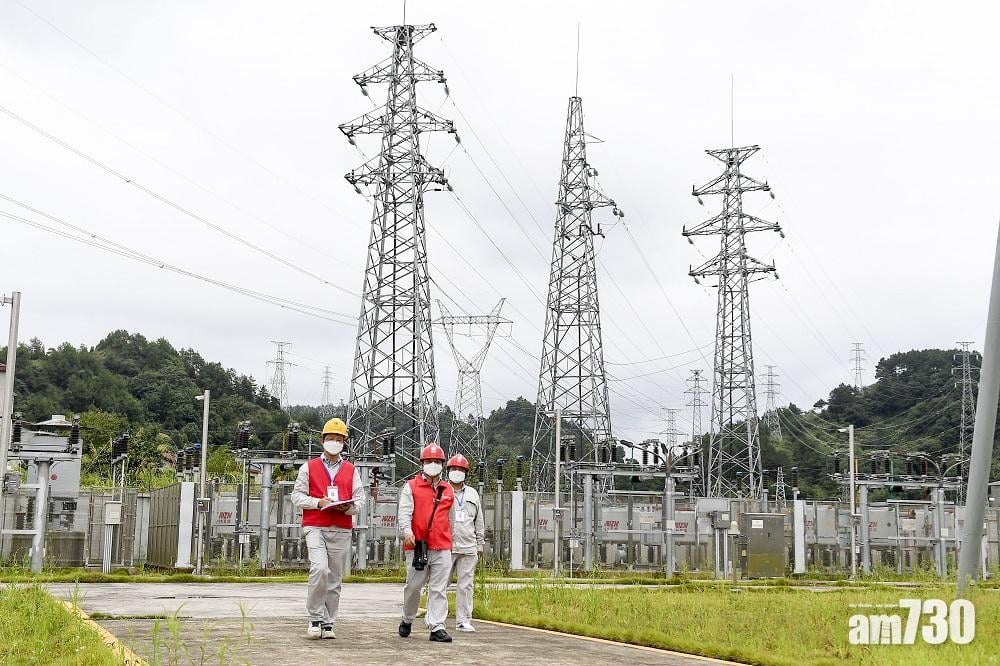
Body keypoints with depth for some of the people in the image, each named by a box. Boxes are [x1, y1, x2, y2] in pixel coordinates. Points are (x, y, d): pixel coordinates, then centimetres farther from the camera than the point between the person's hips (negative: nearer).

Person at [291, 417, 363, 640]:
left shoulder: (351, 471, 15)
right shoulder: (309, 468, 10)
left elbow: (359, 499, 11)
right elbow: (297, 496, 6)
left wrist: (348, 507, -11)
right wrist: (318, 502, -10)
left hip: (341, 531, 3)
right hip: (315, 527, -3)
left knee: (335, 578, 4)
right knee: (320, 568, -22)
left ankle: (328, 623, 13)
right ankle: (316, 618, -8)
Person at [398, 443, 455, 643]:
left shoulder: (448, 490, 15)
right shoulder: (411, 487, 4)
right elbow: (404, 512, -7)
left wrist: (450, 541, 21)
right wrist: (407, 532, -24)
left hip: (442, 547, 2)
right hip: (417, 545, -2)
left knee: (439, 589, -3)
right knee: (413, 586, 6)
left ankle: (437, 628, -5)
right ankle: (407, 620, 28)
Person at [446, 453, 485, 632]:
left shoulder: (472, 494, 17)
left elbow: (479, 522, 19)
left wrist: (479, 546, 14)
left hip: (468, 548, 3)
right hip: (445, 547, -3)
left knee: (465, 585, 1)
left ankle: (463, 620, 6)